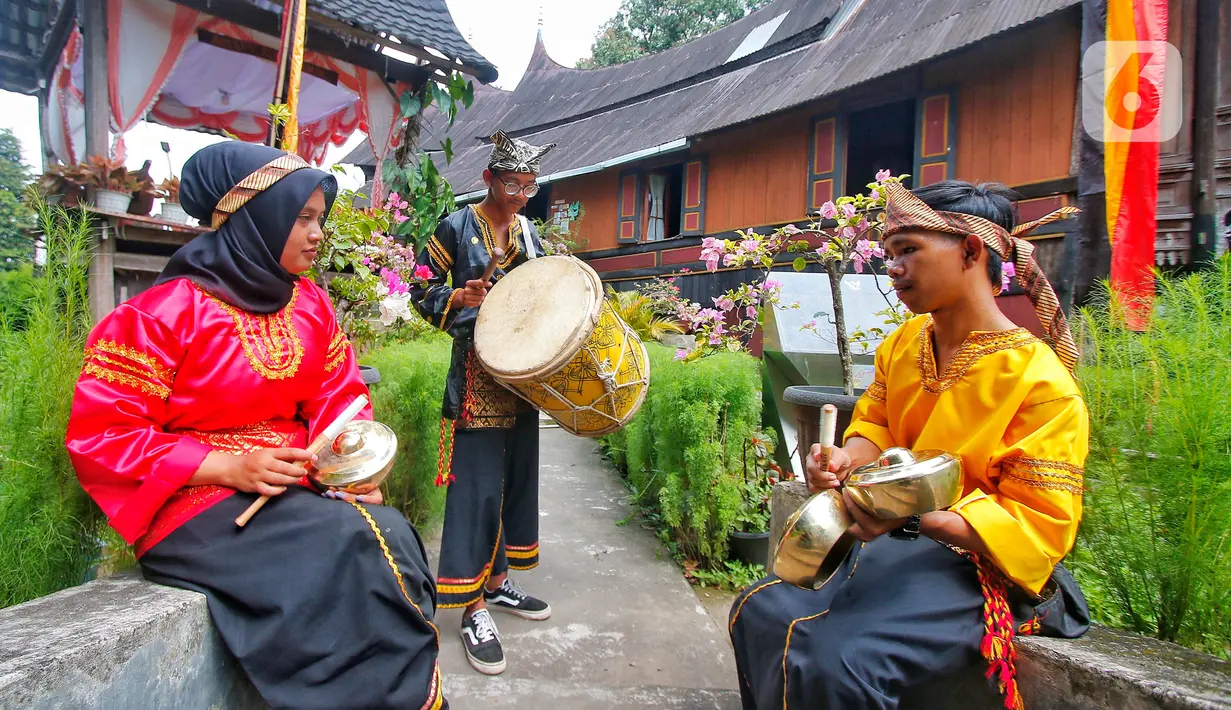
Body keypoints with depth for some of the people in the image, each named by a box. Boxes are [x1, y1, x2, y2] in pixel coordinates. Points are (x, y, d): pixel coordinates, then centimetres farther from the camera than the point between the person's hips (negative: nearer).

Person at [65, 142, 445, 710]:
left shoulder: (310, 305, 8)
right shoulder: (163, 312, -8)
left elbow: (341, 398, 12)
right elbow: (98, 436, -9)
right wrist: (230, 467, -18)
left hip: (296, 489, 5)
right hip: (199, 501, -5)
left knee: (390, 533, -24)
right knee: (356, 549, -28)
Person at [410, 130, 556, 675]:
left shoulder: (529, 234, 13)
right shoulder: (457, 227, -4)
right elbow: (422, 289, -3)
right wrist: (460, 296, -20)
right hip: (478, 370, -7)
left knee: (518, 474, 12)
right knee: (478, 483, -8)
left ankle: (498, 580, 28)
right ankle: (474, 609, 2)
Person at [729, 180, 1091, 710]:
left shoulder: (1041, 381, -16)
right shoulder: (902, 344, 5)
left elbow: (1040, 525, -16)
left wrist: (917, 517, -32)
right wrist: (849, 458, -8)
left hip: (975, 564, -6)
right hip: (893, 544, 7)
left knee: (838, 664, -28)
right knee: (758, 615, -8)